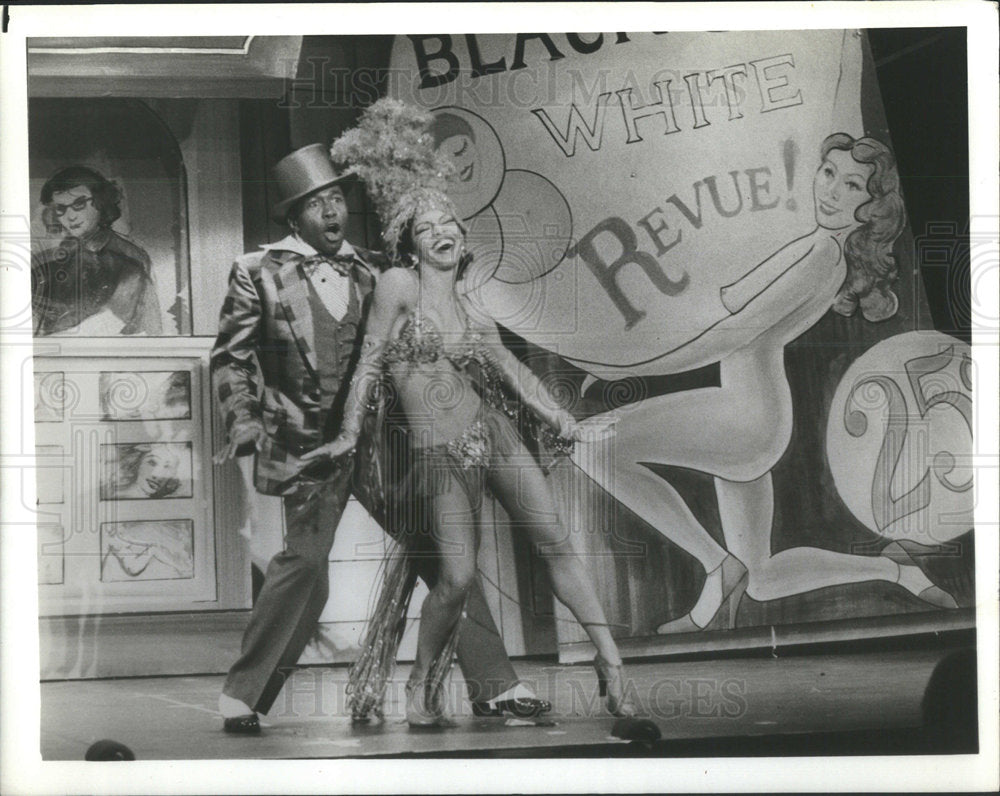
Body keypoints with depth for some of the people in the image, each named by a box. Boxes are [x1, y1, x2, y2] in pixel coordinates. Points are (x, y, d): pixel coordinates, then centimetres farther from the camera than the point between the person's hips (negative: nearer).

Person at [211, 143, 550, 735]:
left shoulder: (372, 270, 13)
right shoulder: (260, 273, 3)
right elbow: (231, 356, 6)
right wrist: (243, 420, -6)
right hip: (308, 445, -4)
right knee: (305, 561, -16)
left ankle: (494, 685, 9)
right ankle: (243, 695, 1)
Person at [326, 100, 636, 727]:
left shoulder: (473, 316, 12)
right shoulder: (399, 285, -1)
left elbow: (516, 373, 10)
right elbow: (370, 360, 1)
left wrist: (558, 416, -4)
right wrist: (351, 433, 2)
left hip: (496, 434, 5)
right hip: (438, 452, -5)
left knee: (557, 543, -5)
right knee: (460, 575, -11)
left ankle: (609, 660, -2)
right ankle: (423, 686, 10)